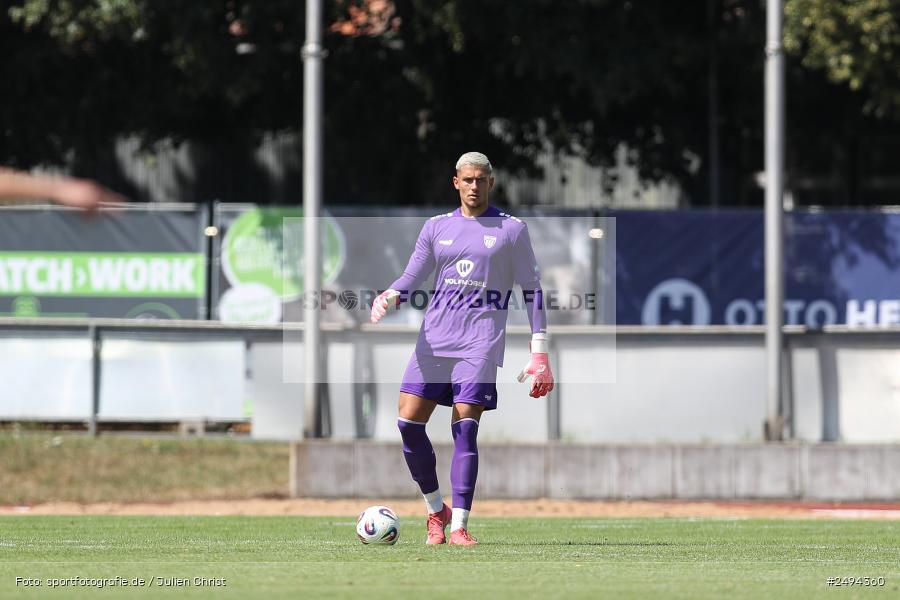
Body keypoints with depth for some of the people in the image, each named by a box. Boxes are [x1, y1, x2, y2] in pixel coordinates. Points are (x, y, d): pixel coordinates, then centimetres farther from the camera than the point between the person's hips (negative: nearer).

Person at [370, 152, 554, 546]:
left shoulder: (511, 230, 6)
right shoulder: (436, 227, 14)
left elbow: (532, 291, 8)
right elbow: (411, 279, 13)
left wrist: (539, 354, 2)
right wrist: (389, 297, -12)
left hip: (480, 339, -3)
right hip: (434, 338, 4)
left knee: (464, 428, -13)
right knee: (409, 422, -6)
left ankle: (459, 526, -11)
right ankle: (436, 510, 12)